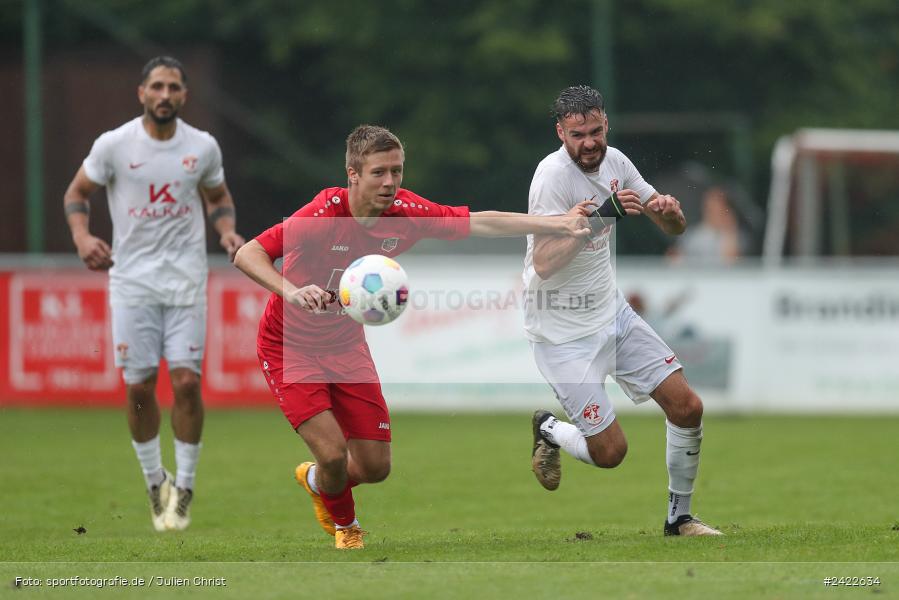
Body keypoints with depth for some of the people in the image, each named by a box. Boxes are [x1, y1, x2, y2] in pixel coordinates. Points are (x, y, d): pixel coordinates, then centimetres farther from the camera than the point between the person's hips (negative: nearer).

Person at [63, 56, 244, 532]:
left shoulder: (203, 147, 1)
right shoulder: (114, 145, -5)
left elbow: (218, 197, 18)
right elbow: (77, 193, 6)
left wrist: (227, 230, -2)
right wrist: (82, 235, -12)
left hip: (186, 280, 1)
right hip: (132, 279, -1)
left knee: (186, 382, -9)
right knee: (138, 386, -1)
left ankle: (184, 488, 6)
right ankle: (154, 481, 20)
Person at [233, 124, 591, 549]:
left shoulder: (405, 212, -14)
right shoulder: (325, 214, -30)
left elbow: (478, 223, -4)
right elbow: (246, 255, -34)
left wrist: (557, 224, -8)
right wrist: (292, 292, -51)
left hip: (346, 344, 5)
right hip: (289, 348, -5)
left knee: (375, 466, 3)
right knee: (333, 451, -19)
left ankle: (316, 481, 40)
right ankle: (345, 527, 17)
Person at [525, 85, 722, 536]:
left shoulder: (613, 161, 1)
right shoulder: (554, 175, -22)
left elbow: (674, 228, 8)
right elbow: (543, 264, -29)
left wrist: (669, 211, -16)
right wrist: (598, 218, -37)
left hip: (612, 313, 7)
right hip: (563, 330, -7)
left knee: (688, 408, 0)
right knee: (610, 452, -8)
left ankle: (679, 517, 18)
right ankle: (547, 430, 25)